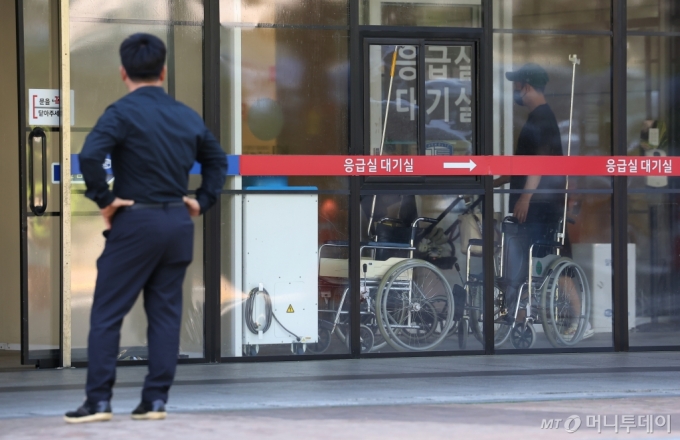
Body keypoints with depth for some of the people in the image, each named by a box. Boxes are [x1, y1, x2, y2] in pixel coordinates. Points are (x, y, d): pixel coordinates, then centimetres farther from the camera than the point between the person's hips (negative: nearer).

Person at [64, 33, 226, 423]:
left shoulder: (123, 112, -10)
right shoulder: (188, 116, 9)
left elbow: (90, 155, -24)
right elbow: (217, 160, 20)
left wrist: (104, 198, -13)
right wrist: (202, 201, 17)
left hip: (135, 221, -5)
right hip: (178, 223, 5)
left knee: (107, 313, 1)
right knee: (166, 313, 9)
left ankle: (99, 400, -2)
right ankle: (156, 399, 8)